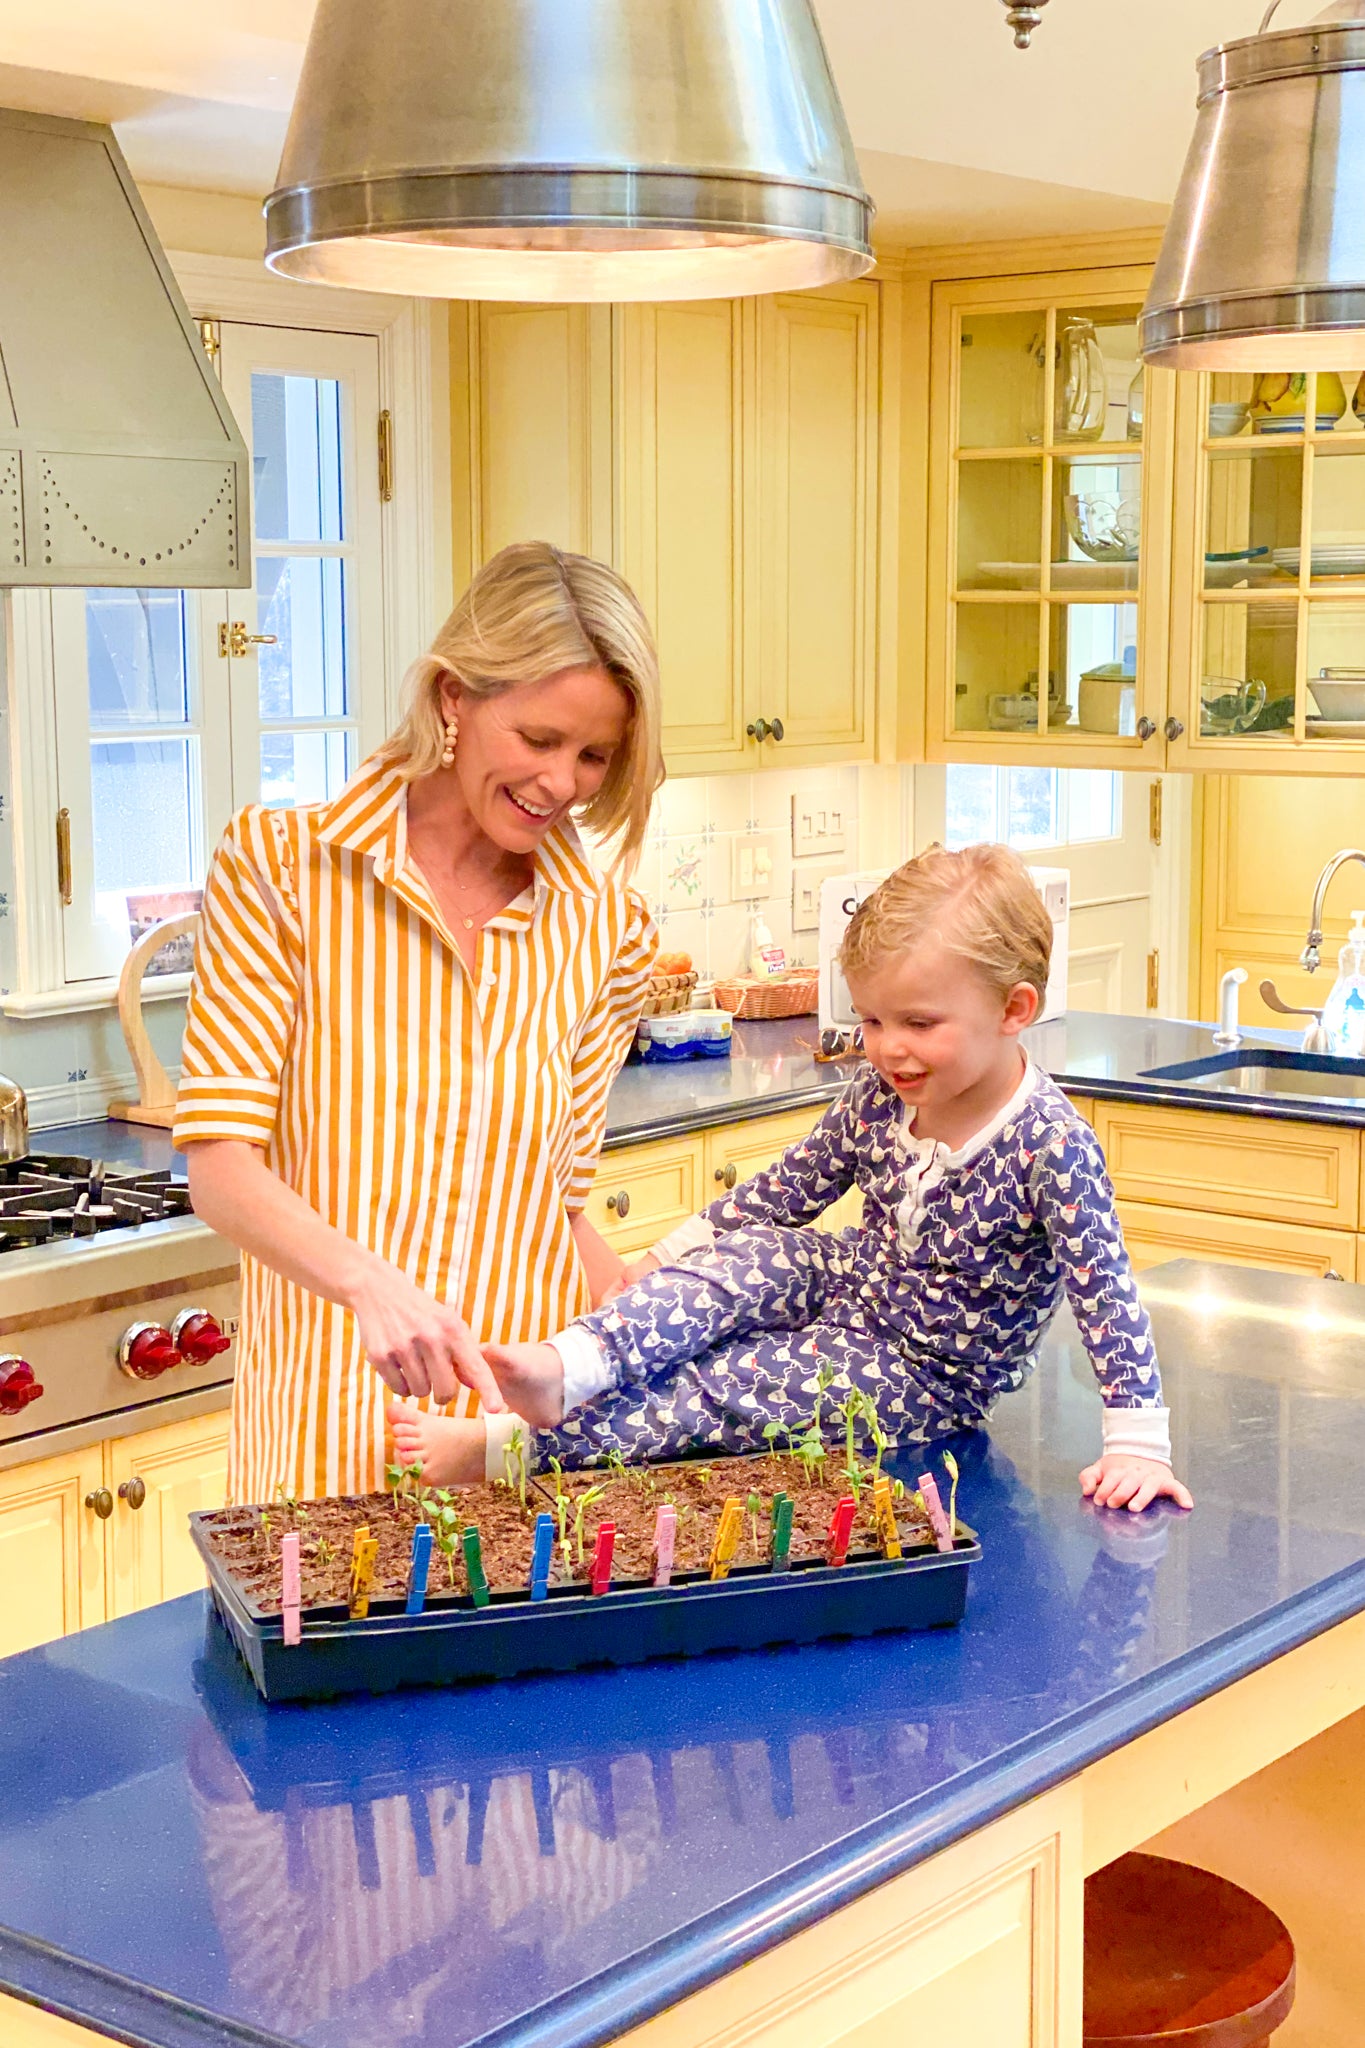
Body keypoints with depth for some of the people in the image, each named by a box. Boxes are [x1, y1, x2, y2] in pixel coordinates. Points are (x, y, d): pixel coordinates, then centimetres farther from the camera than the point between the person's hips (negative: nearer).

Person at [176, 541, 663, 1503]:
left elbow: (558, 1205, 12)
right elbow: (220, 1160, -10)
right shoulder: (279, 864, -4)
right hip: (329, 1430, -3)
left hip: (527, 1418, 3)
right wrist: (370, 1281, -26)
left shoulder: (608, 930, 5)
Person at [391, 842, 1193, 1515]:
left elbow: (1107, 1288, -24)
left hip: (925, 1379, -6)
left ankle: (500, 1447, -27)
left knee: (716, 1389, -23)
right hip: (849, 1287, 6)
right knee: (745, 1258, -23)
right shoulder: (881, 1096, -5)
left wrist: (1139, 1444, -27)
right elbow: (785, 1189, 6)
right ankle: (572, 1365, -43)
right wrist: (670, 1259, 6)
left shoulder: (1050, 1144, -25)